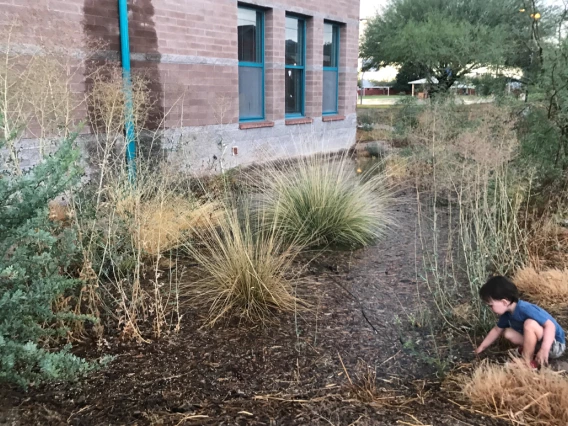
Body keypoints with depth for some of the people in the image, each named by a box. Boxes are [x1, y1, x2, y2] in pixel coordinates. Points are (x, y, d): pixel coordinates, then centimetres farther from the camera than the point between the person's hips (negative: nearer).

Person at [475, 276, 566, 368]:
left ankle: (527, 362, -17)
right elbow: (496, 330, 14)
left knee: (530, 324, -32)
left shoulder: (525, 309, -30)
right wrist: (481, 347, 20)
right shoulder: (506, 313, -3)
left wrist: (544, 350, -44)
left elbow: (550, 325, -35)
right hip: (539, 343, 8)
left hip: (555, 345, -8)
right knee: (507, 333, 1)